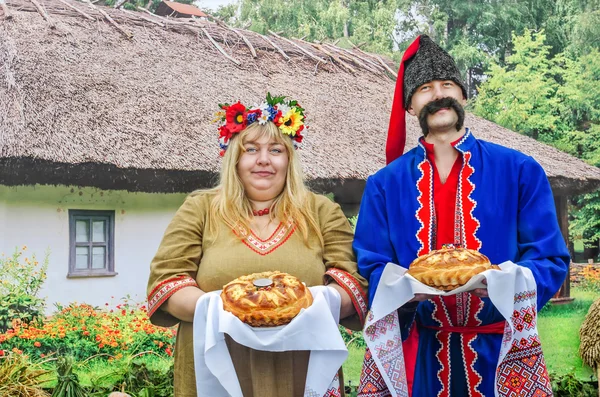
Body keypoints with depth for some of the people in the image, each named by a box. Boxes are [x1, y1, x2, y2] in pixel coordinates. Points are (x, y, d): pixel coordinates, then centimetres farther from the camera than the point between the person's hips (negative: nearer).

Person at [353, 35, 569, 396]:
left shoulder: (520, 172, -2)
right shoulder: (385, 185, 1)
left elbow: (549, 261, -3)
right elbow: (372, 271, 0)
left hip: (499, 350, 0)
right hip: (419, 353, 1)